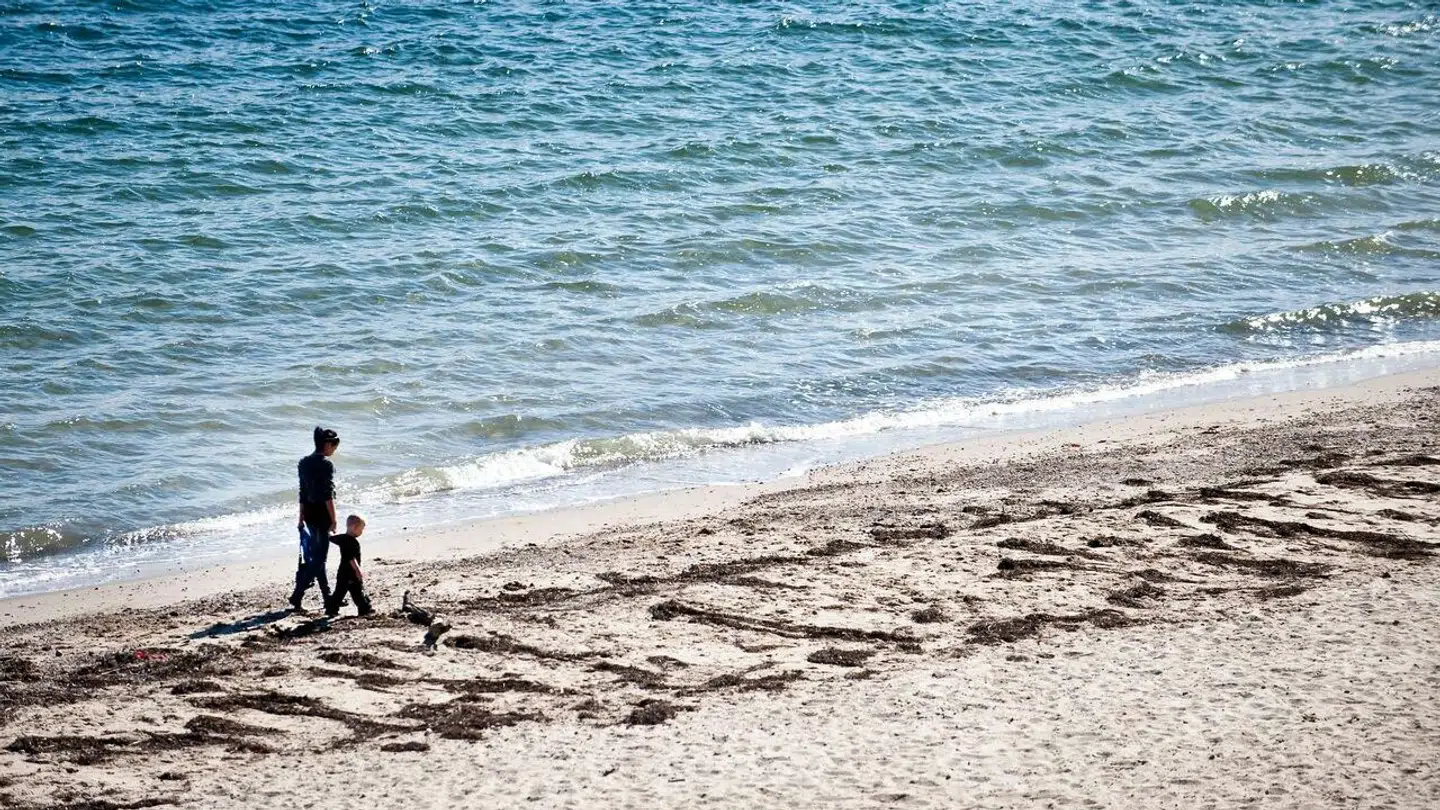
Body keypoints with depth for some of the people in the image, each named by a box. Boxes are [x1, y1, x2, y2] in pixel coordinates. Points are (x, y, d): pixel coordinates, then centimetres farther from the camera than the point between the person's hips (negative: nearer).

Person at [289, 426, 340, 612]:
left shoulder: (304, 463, 9)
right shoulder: (326, 464, -14)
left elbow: (302, 492, 14)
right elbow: (328, 495, -17)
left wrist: (302, 517, 19)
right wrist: (333, 520, -14)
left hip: (309, 512, 8)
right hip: (322, 513, -8)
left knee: (316, 556, 14)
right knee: (318, 558, -4)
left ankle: (327, 598, 21)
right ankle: (297, 596, -11)